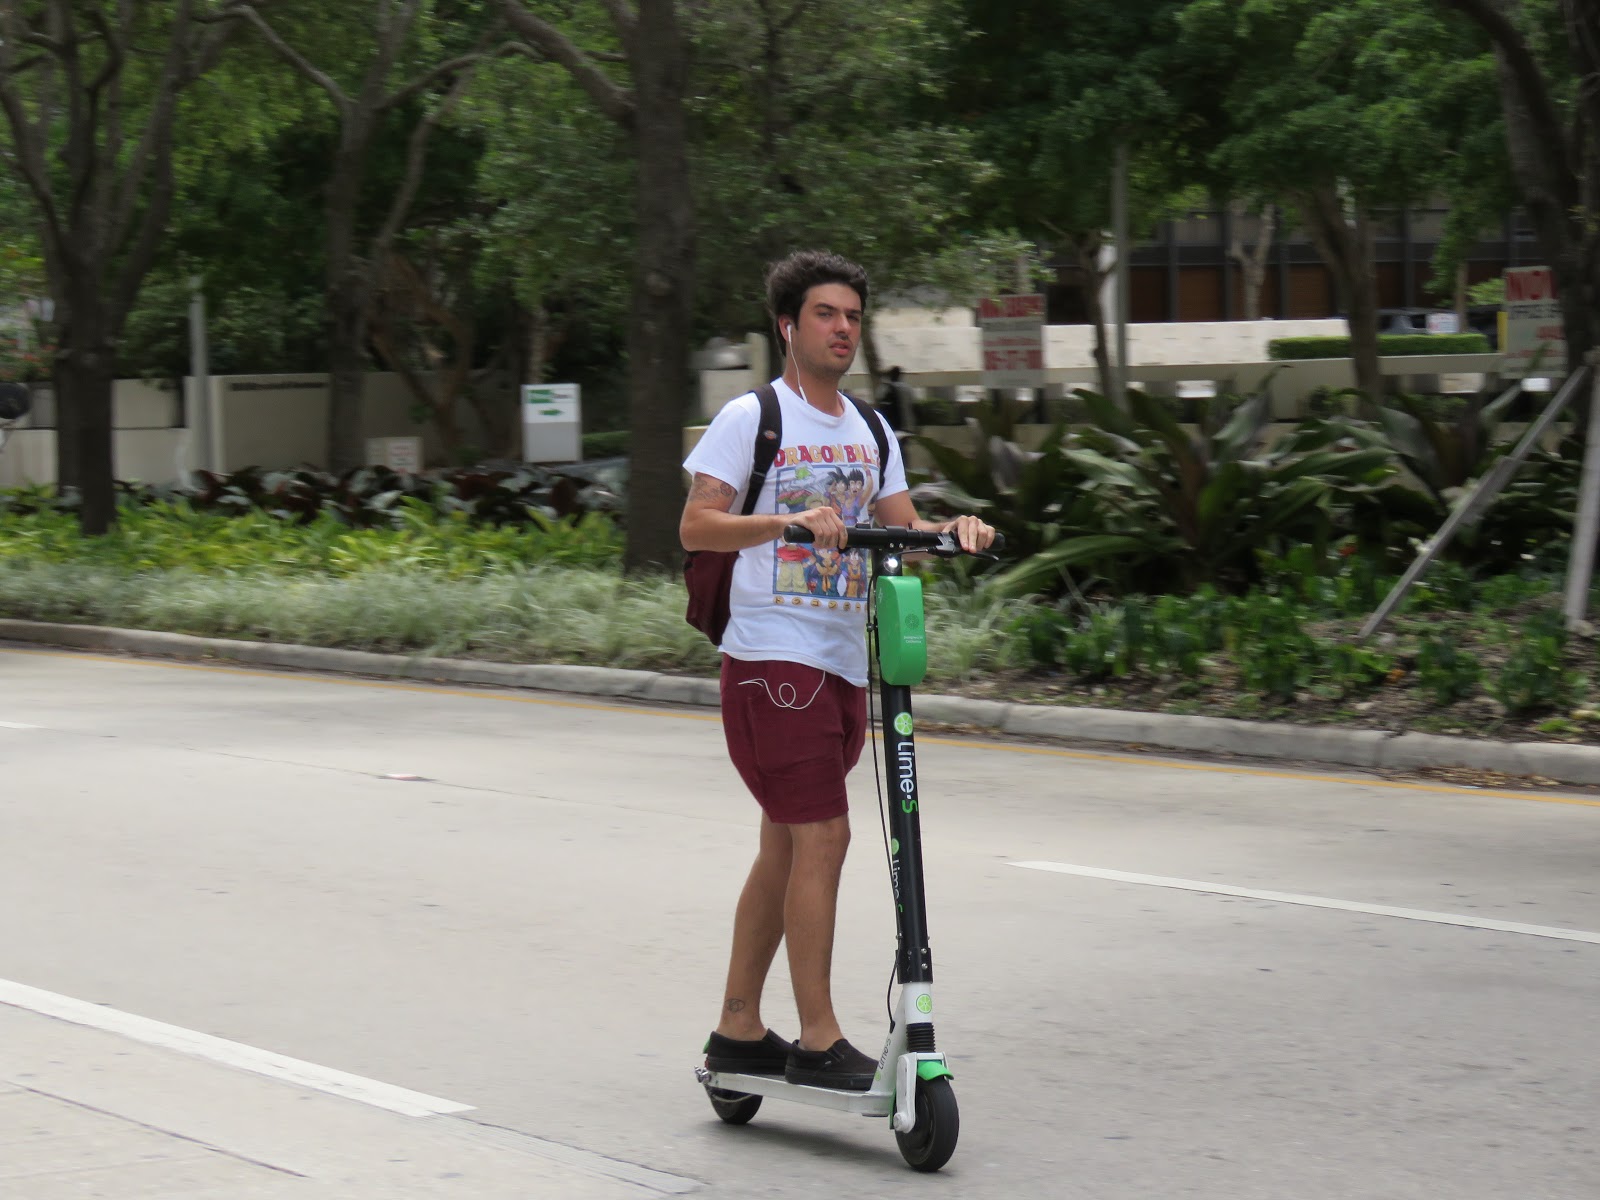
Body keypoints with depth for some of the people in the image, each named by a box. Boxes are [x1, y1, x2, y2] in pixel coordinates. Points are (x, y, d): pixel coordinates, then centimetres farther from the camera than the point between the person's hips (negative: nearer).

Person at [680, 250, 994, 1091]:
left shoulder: (869, 432, 17)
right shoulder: (752, 418, -4)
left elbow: (901, 531, 15)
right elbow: (696, 526, -12)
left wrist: (951, 531, -7)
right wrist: (791, 520, -26)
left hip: (842, 665, 7)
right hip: (772, 658, -7)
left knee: (786, 847, 11)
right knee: (821, 838, -13)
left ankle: (737, 1030, 19)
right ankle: (817, 1040, -9)